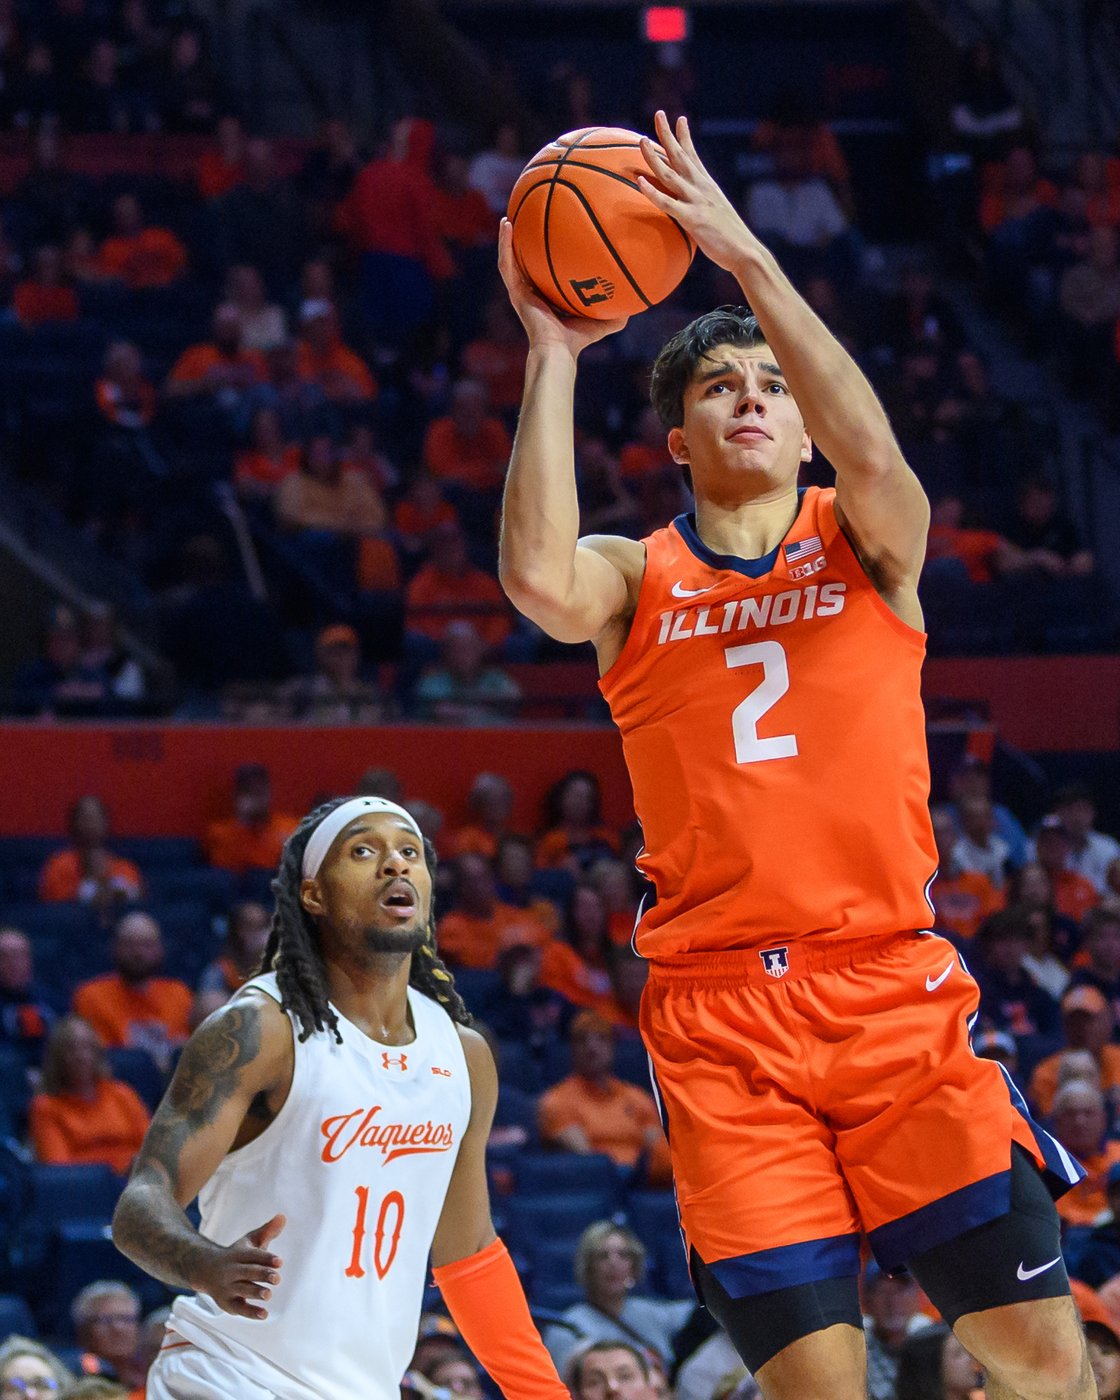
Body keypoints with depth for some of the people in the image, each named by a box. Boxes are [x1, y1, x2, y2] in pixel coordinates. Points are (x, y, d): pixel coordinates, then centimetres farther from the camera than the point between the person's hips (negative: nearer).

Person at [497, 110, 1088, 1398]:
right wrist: (553, 356, -12)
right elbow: (538, 580, -14)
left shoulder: (867, 546, 11)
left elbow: (870, 453, -14)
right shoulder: (636, 579, 10)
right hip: (717, 1014, 0)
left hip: (890, 988, 0)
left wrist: (748, 259, -18)